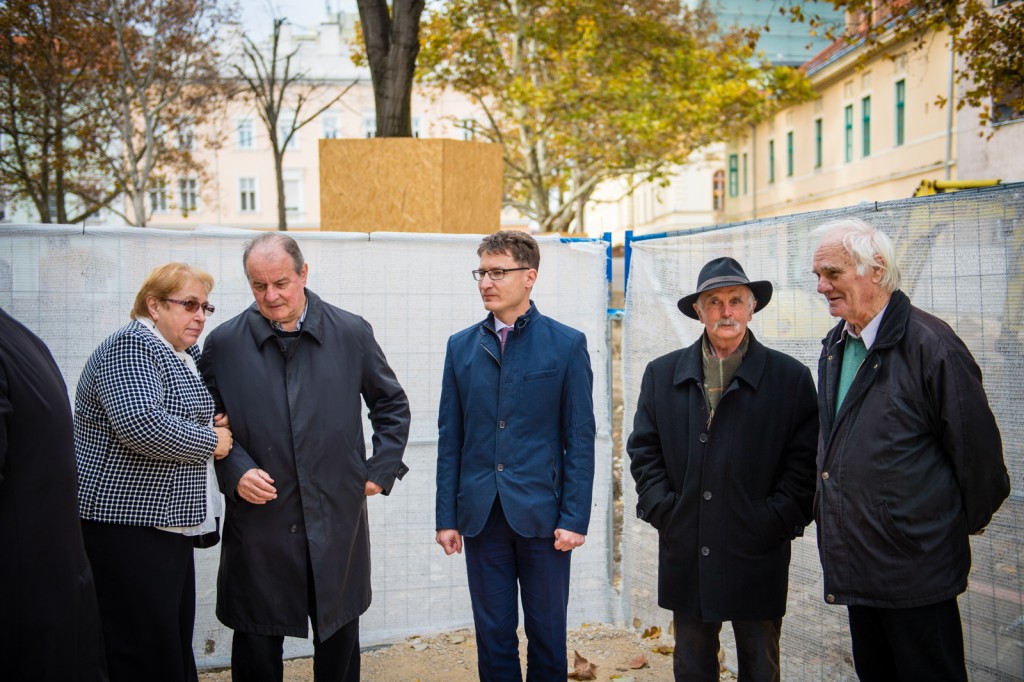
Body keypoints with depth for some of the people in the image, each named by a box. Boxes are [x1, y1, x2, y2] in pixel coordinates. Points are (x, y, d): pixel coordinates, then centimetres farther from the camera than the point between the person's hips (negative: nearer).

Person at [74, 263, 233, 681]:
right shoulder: (131, 346, -13)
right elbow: (141, 423, -29)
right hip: (128, 526, -9)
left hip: (167, 523, 9)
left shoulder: (183, 355, 14)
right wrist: (211, 442, -14)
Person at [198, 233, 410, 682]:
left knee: (339, 637, 16)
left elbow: (392, 404, 10)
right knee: (256, 646, 10)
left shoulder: (352, 333, -1)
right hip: (258, 523, 0)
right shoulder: (224, 343, -2)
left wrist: (380, 470, 3)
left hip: (337, 522, 1)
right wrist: (234, 472, -9)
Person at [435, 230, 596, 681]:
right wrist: (447, 517, 3)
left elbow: (580, 438, -3)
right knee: (493, 636, 11)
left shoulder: (567, 345, -2)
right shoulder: (461, 347, 6)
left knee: (547, 634, 11)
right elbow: (450, 439, 6)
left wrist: (575, 518, -8)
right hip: (481, 516, 2)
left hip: (542, 515, -2)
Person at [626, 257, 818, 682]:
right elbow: (643, 450, 6)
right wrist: (661, 509, -4)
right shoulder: (662, 374, 6)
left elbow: (804, 460, -3)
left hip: (758, 556, -2)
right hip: (685, 555, 2)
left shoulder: (791, 377, -1)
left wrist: (777, 520, -11)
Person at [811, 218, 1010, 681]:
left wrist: (966, 523, 2)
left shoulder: (930, 345, -18)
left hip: (914, 567, -7)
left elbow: (977, 448, -11)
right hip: (857, 565, 7)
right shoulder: (834, 347, 7)